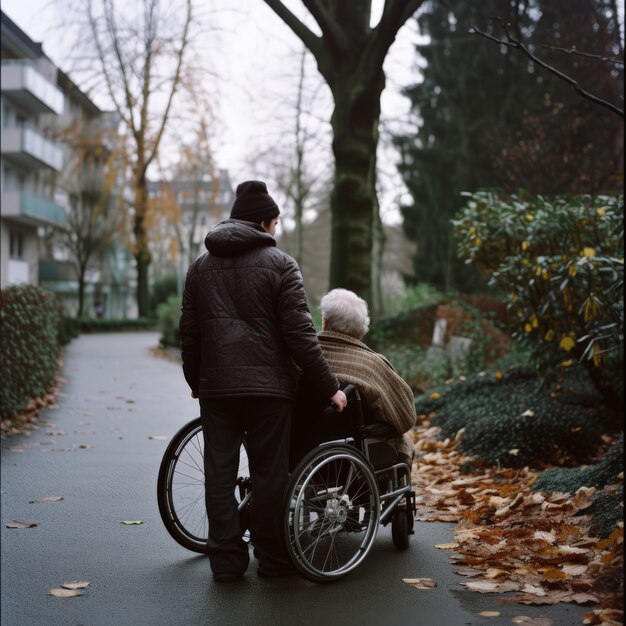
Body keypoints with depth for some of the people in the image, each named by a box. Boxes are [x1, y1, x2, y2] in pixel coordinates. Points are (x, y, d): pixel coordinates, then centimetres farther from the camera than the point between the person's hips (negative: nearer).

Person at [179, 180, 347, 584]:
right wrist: (329, 386, -4)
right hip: (268, 385, -4)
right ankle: (272, 558, 14)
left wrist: (195, 381, 27)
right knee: (270, 473, 5)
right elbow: (299, 333, -10)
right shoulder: (280, 263, -4)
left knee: (220, 472, 8)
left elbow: (189, 333, 15)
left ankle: (226, 559, 12)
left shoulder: (201, 266, 11)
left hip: (215, 387, 4)